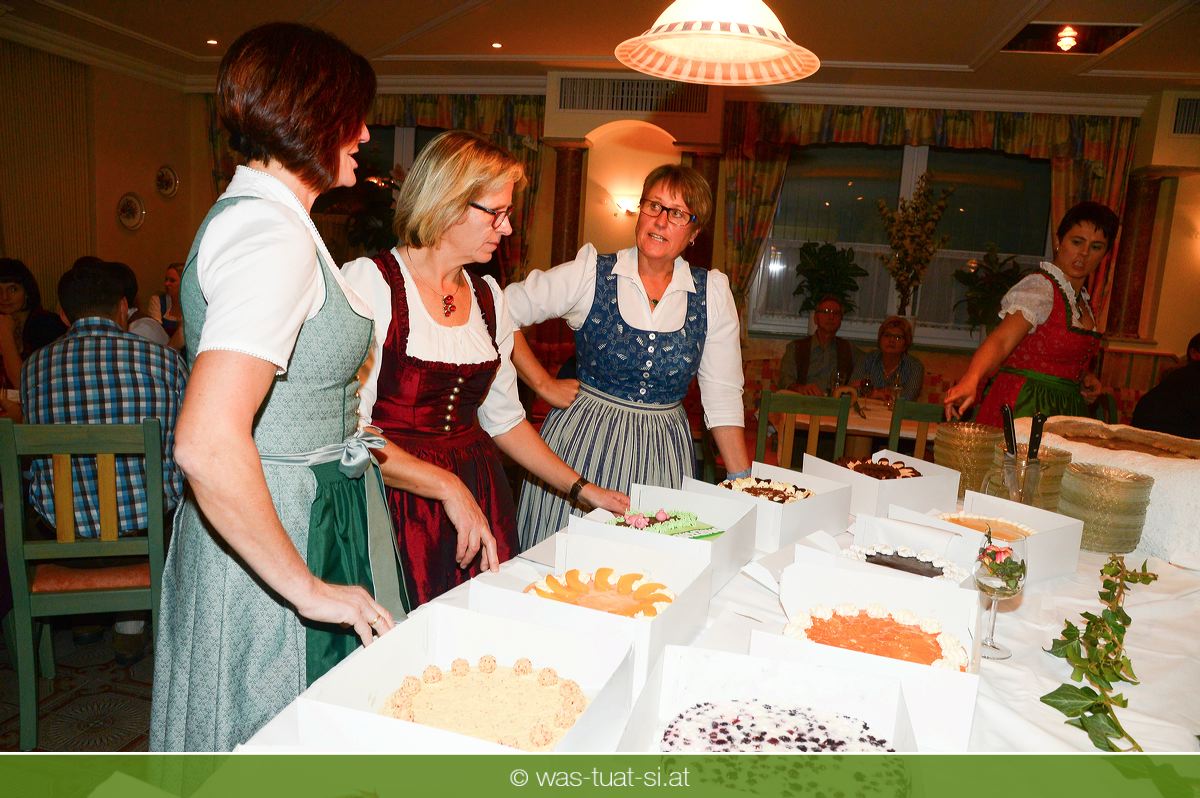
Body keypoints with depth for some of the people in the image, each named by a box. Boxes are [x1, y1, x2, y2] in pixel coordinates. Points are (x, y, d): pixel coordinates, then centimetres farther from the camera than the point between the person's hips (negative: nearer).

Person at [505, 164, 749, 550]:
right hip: (584, 442, -1)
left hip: (664, 451, 2)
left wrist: (745, 485, 0)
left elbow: (723, 396, 3)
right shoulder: (591, 272, -5)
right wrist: (545, 385, -6)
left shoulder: (713, 291, 1)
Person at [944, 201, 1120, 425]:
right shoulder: (1039, 286, -13)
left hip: (1062, 410, 8)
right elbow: (1001, 341, -29)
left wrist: (1084, 377, 7)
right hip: (1023, 407, -8)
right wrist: (970, 381, -46)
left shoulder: (1083, 299, 14)